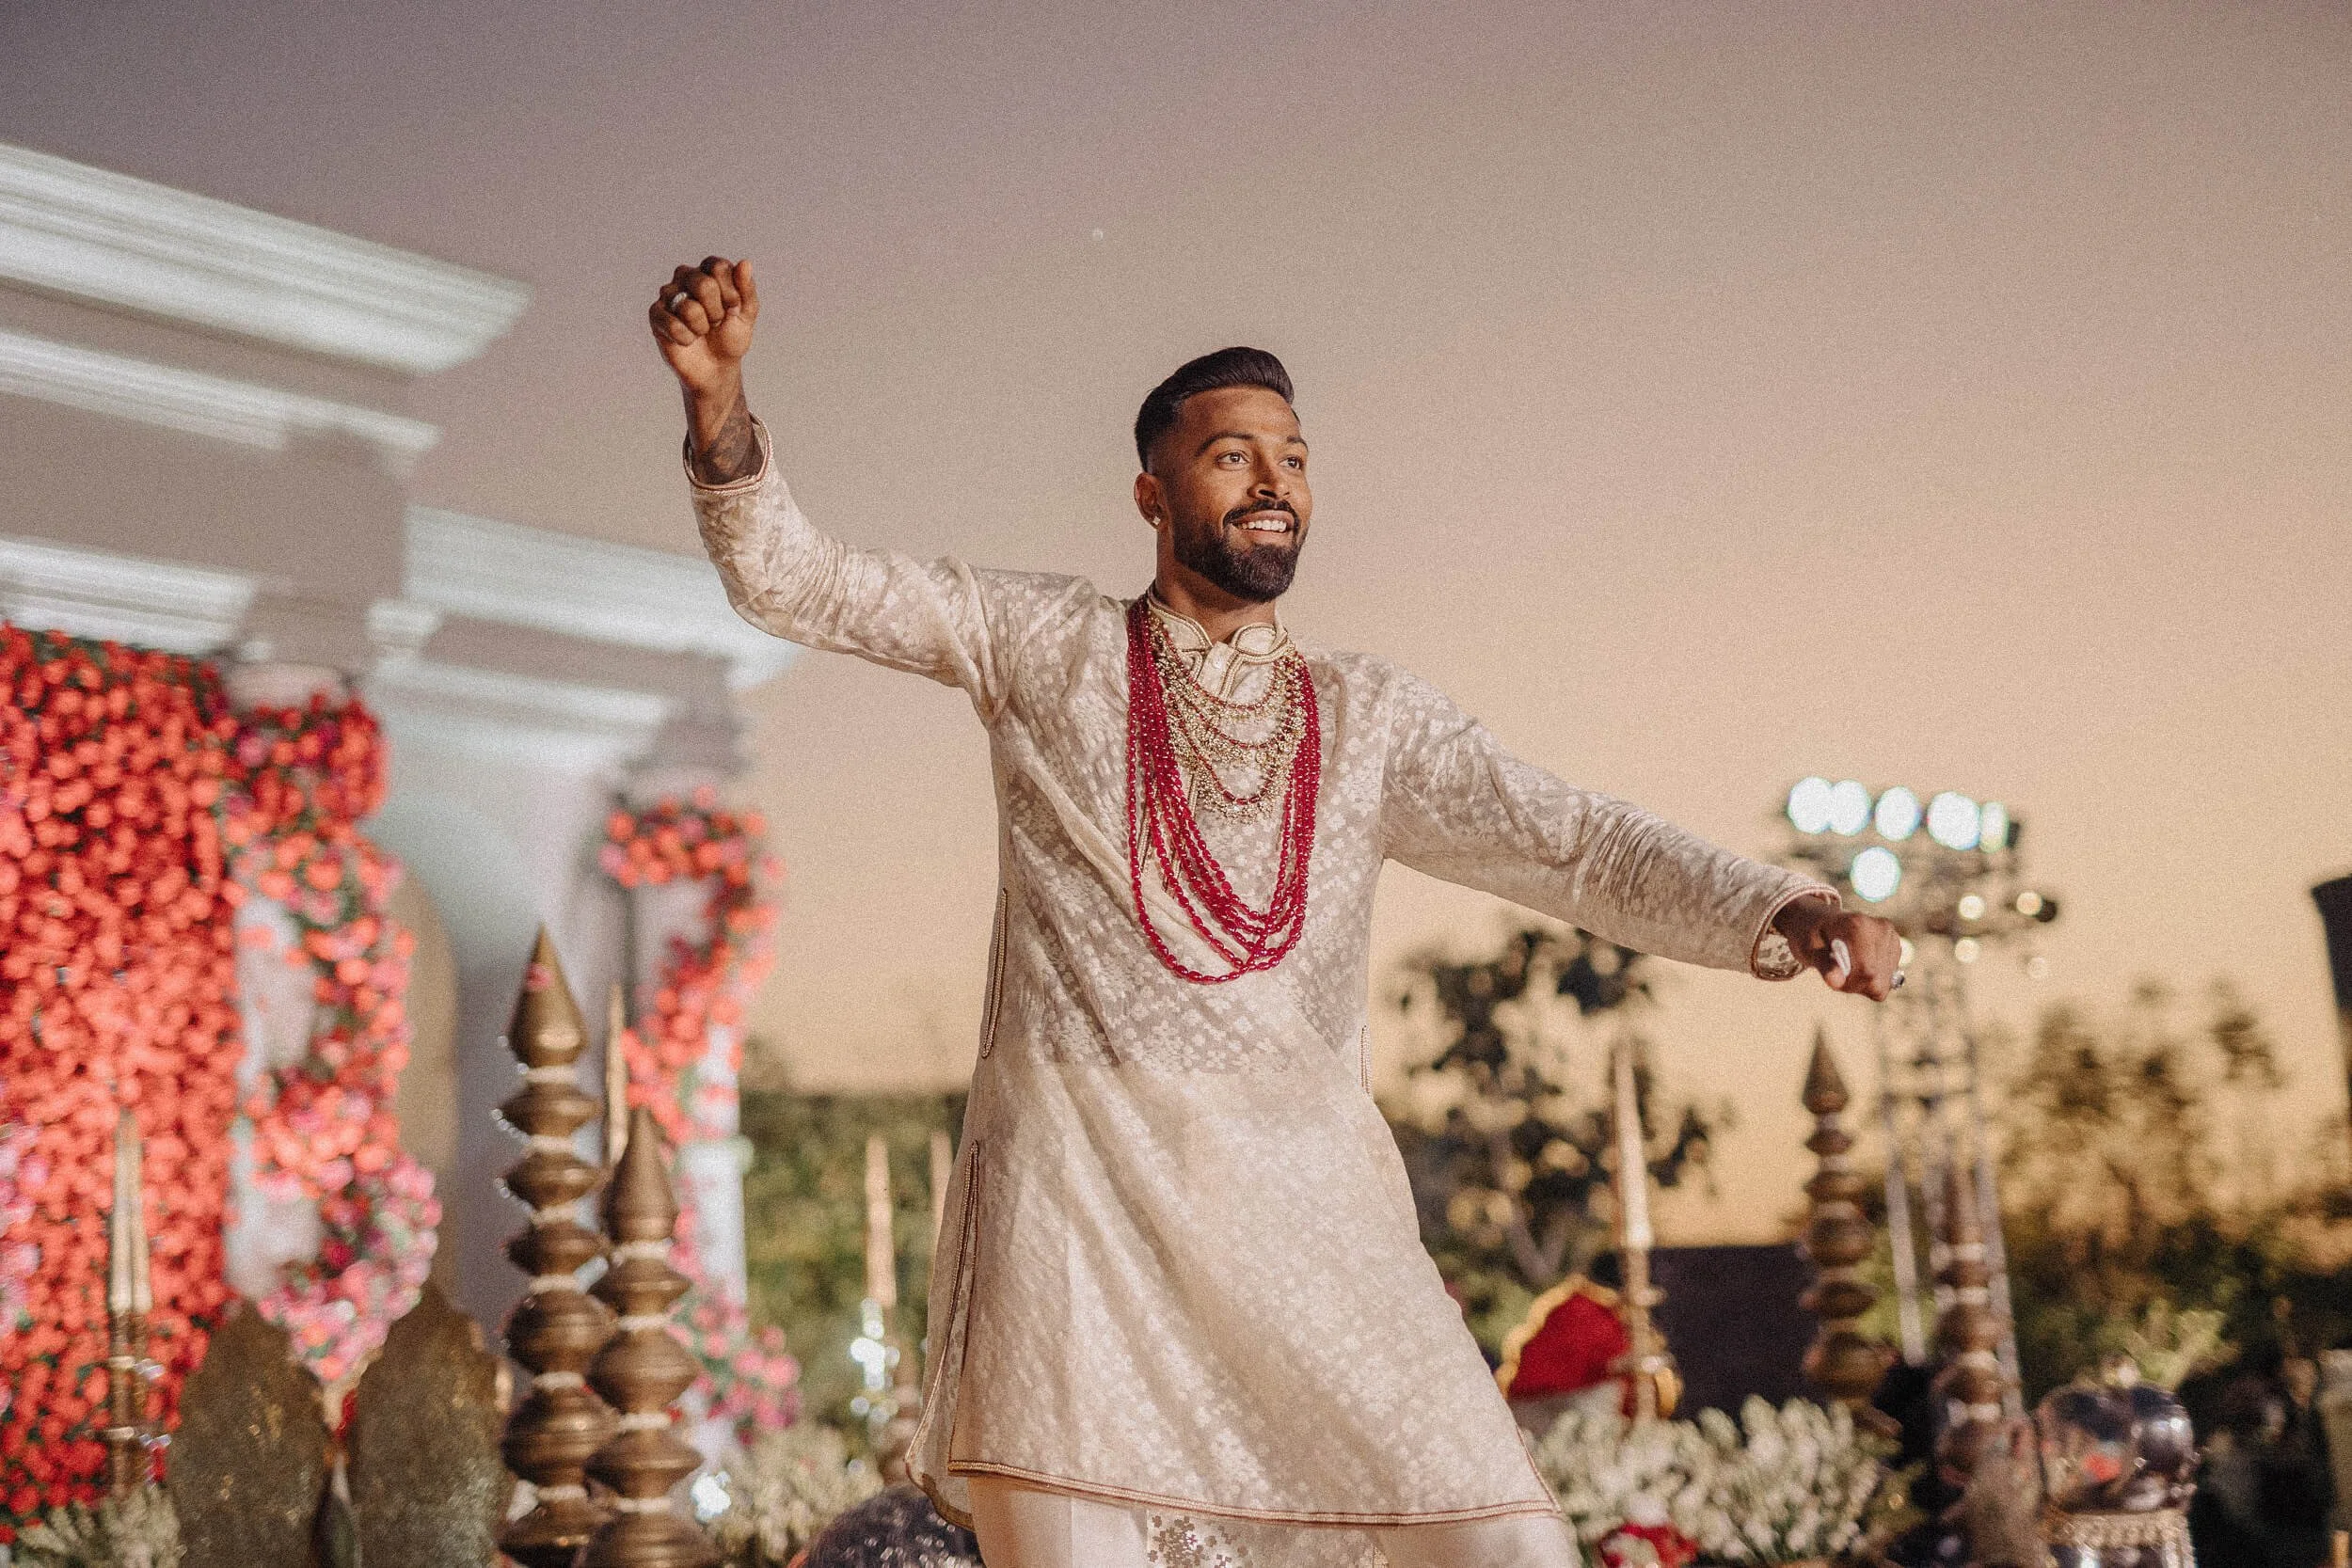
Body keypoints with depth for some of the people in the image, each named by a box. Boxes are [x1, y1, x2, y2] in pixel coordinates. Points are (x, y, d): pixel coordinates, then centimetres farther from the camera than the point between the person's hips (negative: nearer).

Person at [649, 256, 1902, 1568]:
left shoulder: (1371, 717, 14)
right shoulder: (1049, 648, 11)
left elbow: (1576, 845, 4)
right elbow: (794, 581, 8)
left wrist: (1782, 912, -13)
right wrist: (722, 402, -10)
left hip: (1306, 1187, 2)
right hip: (1078, 1178, -2)